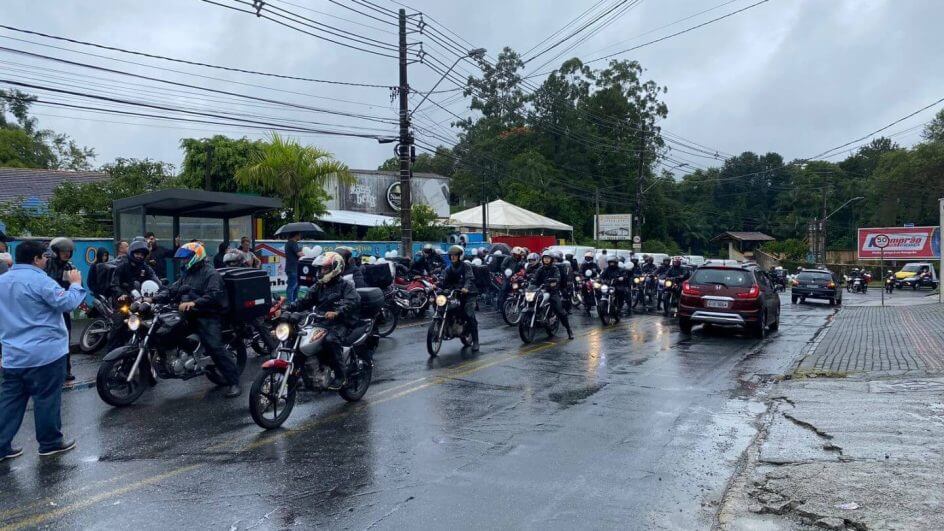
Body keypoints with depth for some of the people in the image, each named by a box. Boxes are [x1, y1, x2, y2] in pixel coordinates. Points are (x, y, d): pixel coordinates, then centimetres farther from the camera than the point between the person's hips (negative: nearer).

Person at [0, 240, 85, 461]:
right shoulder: (40, 280, -16)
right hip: (45, 353, -7)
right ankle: (50, 442, 14)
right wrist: (76, 284, -3)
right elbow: (68, 303, -18)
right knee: (47, 399, 4)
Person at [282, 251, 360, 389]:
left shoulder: (345, 285, 0)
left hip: (340, 322, -7)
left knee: (331, 339, -36)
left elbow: (353, 301, -19)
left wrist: (336, 312, -36)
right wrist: (287, 308, -1)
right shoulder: (318, 286, 21)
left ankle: (341, 376, -24)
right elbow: (305, 302, 16)